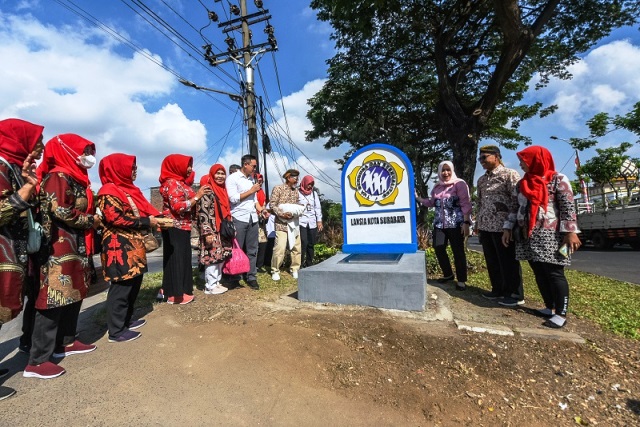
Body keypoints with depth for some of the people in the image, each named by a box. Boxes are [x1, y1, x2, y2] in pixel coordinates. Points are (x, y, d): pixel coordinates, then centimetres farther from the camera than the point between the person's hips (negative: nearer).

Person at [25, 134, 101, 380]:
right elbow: (61, 212, -18)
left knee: (74, 295, 14)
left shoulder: (77, 179, 17)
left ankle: (66, 342, 26)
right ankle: (37, 362, 2)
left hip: (76, 246, 9)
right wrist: (91, 221, -6)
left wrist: (93, 219, 4)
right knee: (54, 298, -7)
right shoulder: (58, 177, -10)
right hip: (60, 248, -9)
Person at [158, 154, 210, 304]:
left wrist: (199, 195, 5)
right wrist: (197, 196, -19)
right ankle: (175, 293, 7)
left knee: (183, 258, 13)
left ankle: (179, 289, 23)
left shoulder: (180, 182, 17)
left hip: (182, 227, 9)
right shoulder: (172, 183, -13)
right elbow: (178, 207, -22)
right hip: (174, 228, -9)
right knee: (176, 259, -3)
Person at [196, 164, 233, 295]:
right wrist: (207, 232, -22)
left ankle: (216, 282, 22)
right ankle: (210, 286, 8)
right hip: (212, 231, -8)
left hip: (222, 231, 8)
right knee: (212, 257, -3)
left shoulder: (223, 190, 15)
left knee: (221, 257, 11)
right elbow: (202, 213, -17)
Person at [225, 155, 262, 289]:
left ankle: (251, 277, 15)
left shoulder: (251, 179, 17)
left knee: (252, 250, 7)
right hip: (239, 219, -6)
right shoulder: (232, 178, -5)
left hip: (253, 218, 6)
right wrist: (251, 190, -8)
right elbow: (233, 198, -14)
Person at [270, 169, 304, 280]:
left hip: (294, 222, 6)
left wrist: (299, 210, -2)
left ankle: (295, 269, 22)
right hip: (282, 223, -6)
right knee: (280, 247, -11)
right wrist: (282, 214, -20)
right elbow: (272, 204, -9)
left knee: (296, 247, 7)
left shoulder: (296, 190, 13)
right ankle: (275, 271, 8)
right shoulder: (278, 188, -4)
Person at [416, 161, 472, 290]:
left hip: (455, 224, -5)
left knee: (458, 251, 2)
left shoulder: (459, 184, -4)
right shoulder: (437, 186, 13)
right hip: (439, 224, 6)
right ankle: (448, 274, 28)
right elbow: (432, 203, 18)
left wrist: (466, 223, -16)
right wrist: (417, 198, 10)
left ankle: (461, 280, 16)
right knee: (438, 249, 7)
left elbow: (466, 204, -10)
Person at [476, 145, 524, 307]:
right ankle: (498, 290, 27)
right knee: (492, 261, 13)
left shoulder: (510, 174, -5)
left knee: (508, 261, 3)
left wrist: (510, 224, -15)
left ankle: (516, 295, 16)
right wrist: (478, 222, 18)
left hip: (502, 226, -7)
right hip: (485, 227, 7)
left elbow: (517, 201, -10)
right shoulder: (481, 180, 16)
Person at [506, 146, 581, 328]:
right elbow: (517, 208, 16)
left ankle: (561, 313, 7)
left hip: (550, 235, -6)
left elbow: (568, 206, -8)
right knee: (539, 273, 10)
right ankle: (550, 307, 22)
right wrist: (508, 228, 10)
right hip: (528, 236, 6)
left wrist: (570, 231, -15)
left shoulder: (558, 179, -2)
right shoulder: (522, 183, 14)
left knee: (554, 273, -3)